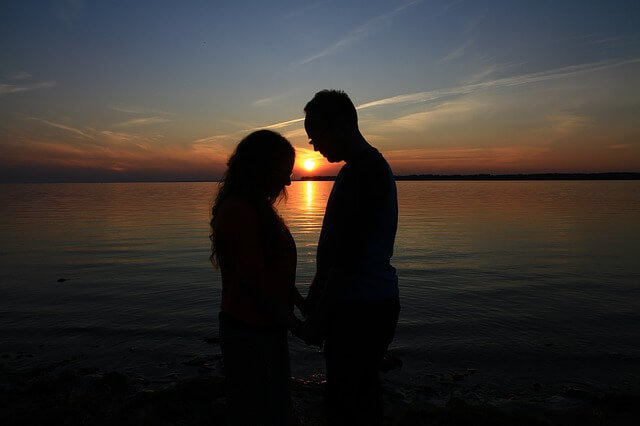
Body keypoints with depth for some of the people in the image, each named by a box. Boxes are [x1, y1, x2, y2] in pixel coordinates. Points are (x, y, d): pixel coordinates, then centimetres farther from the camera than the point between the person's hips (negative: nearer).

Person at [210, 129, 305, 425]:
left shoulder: (256, 207, 11)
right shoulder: (239, 211, -21)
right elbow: (256, 282, -23)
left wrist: (301, 303, 7)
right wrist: (295, 323, -14)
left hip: (264, 327, 10)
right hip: (250, 333, -10)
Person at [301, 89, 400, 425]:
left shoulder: (364, 171, -17)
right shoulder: (369, 166, 16)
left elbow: (349, 257, -21)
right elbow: (337, 245, 19)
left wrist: (321, 313, -13)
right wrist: (316, 294, 20)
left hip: (361, 309, -10)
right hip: (368, 303, 10)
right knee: (360, 395, 18)